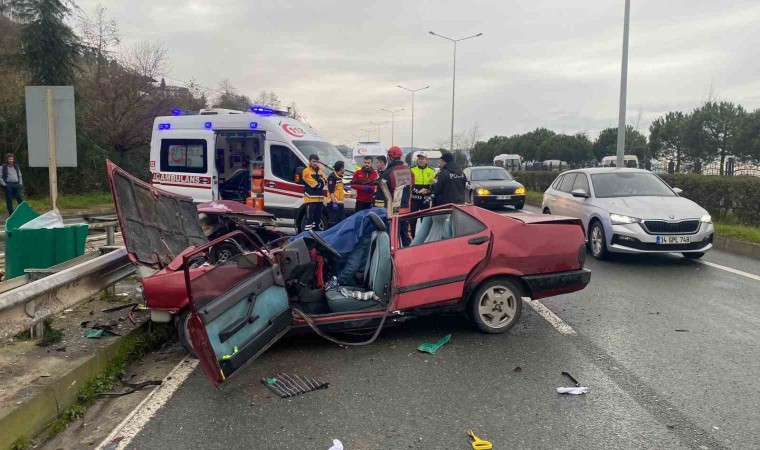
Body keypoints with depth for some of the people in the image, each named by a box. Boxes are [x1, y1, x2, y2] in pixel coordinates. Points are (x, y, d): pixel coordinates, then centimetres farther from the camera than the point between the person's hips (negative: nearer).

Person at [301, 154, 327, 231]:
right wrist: (320, 182, 1)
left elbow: (323, 182, 2)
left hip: (319, 198, 7)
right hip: (311, 199, -7)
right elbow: (313, 184, -15)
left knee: (318, 218, 13)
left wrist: (318, 178, -13)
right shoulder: (306, 171, -6)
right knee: (310, 218, -11)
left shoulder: (320, 171, 18)